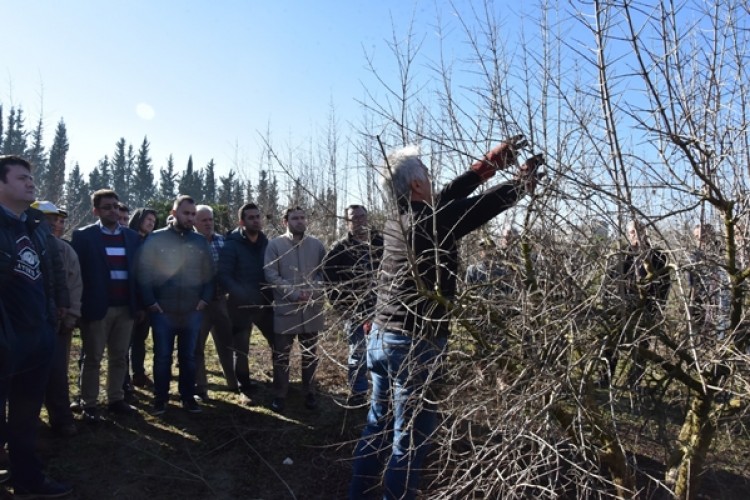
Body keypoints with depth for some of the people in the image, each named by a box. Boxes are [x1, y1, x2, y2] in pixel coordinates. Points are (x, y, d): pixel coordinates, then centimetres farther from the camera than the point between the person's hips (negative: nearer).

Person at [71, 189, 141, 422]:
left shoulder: (132, 236, 8)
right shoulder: (83, 236, -3)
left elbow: (137, 270, 10)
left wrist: (140, 303, 5)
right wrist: (78, 305, -9)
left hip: (126, 307, 4)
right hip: (97, 307, -4)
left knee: (119, 357, 13)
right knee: (93, 358, 7)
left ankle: (116, 399, 24)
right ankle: (89, 405, 17)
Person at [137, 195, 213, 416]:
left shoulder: (200, 241, 7)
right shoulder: (156, 239, -2)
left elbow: (209, 273, 8)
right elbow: (143, 272, -5)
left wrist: (205, 299, -1)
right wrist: (150, 302, -10)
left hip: (193, 311, 2)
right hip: (163, 311, -2)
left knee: (188, 356, 12)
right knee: (162, 356, 8)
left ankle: (188, 397, 24)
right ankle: (160, 399, 22)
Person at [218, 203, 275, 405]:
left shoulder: (267, 243, 6)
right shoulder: (231, 244, -7)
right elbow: (224, 276, -14)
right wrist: (243, 294, -28)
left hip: (265, 303, 4)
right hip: (240, 305, -3)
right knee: (241, 350, 6)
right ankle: (244, 390, 22)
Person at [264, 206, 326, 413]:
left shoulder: (317, 245, 5)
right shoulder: (275, 244, -3)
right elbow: (271, 275, -8)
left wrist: (314, 291, -12)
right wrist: (295, 293, -16)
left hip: (312, 308, 3)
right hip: (285, 308, -2)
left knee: (310, 354, 13)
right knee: (281, 355, 7)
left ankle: (309, 393, 28)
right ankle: (279, 395, 22)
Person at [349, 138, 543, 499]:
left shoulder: (397, 220, 6)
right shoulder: (431, 221, -17)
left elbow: (447, 198, 12)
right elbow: (486, 204, -8)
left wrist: (490, 163, 19)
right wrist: (525, 178, 12)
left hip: (381, 336, 9)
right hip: (415, 343, -8)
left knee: (378, 426, 20)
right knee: (410, 438, 4)